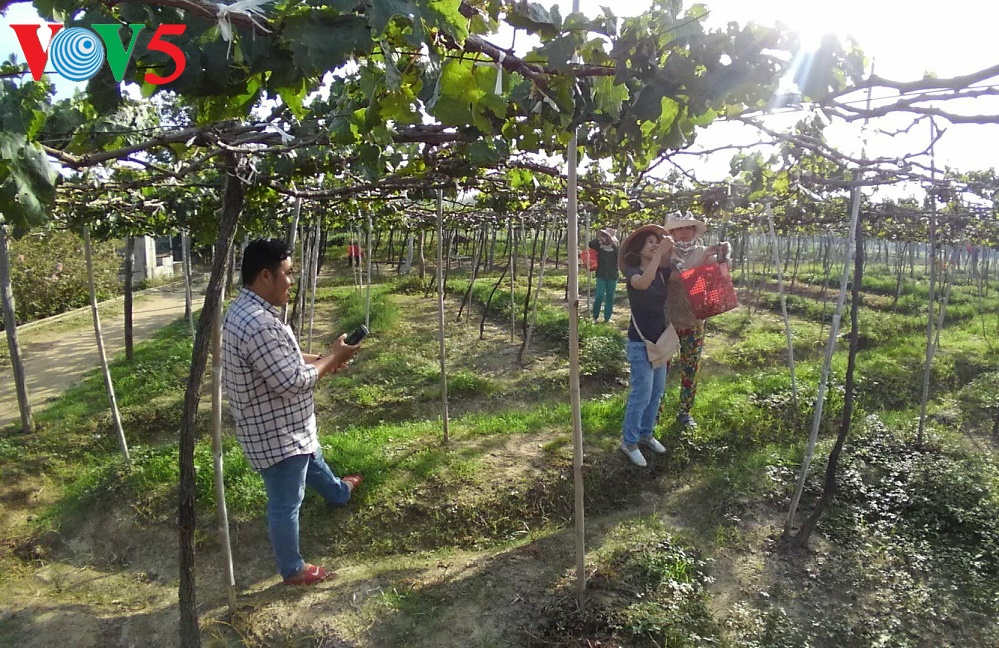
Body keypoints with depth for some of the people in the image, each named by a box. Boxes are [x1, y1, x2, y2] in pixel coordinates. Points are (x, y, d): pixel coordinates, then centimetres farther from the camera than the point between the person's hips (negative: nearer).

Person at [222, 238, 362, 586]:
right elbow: (293, 381, -31)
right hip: (277, 434, -10)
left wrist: (322, 360, 3)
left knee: (313, 462, 36)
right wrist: (333, 357, -18)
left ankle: (340, 492, 63)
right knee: (286, 503, 10)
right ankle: (293, 570, 30)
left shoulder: (246, 309, 2)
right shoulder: (259, 325, -34)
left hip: (287, 427, 10)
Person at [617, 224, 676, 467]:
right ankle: (629, 441, 11)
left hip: (659, 340, 7)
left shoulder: (662, 272, 4)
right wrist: (660, 253, -38)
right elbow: (643, 283, -39)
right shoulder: (633, 273, -15)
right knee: (641, 394, -4)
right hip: (640, 343, -7)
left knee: (657, 391, 15)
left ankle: (646, 434, 31)